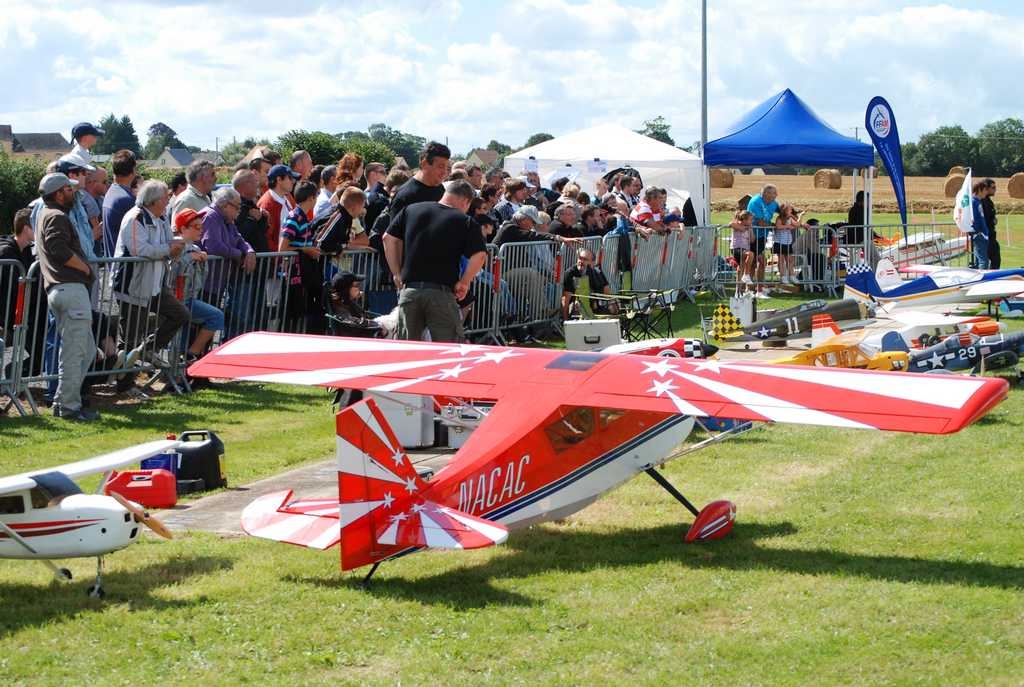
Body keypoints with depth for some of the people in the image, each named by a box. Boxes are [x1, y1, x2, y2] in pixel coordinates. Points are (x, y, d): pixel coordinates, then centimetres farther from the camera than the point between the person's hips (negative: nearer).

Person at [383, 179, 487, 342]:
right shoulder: (466, 222, 0)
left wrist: (397, 274, 12)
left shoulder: (410, 210, 11)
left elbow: (388, 238, 9)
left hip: (409, 289, 3)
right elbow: (479, 255, -11)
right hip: (442, 292, -3)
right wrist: (463, 283, 0)